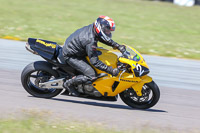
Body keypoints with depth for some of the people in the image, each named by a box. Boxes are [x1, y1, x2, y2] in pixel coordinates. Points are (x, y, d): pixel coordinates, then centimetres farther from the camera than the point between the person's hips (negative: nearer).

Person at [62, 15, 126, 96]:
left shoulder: (92, 28, -6)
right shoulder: (91, 41, -32)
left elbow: (106, 39, 14)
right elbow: (94, 61, -30)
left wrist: (118, 46, 3)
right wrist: (110, 70, -31)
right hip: (71, 56, -10)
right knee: (91, 75, -18)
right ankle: (69, 84, -2)